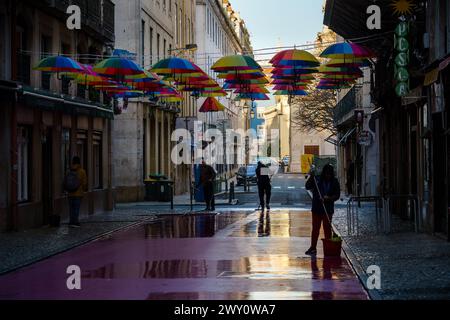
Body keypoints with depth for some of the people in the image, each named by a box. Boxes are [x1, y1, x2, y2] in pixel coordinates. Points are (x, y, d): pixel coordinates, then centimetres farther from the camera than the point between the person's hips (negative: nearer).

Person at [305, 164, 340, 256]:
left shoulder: (335, 182, 1)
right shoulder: (317, 180, -1)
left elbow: (337, 195, 0)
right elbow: (308, 187, -9)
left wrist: (329, 198, -18)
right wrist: (311, 177, -22)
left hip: (328, 209, 0)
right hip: (316, 209, 0)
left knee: (327, 229, 2)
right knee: (315, 228, 4)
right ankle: (313, 248, 8)